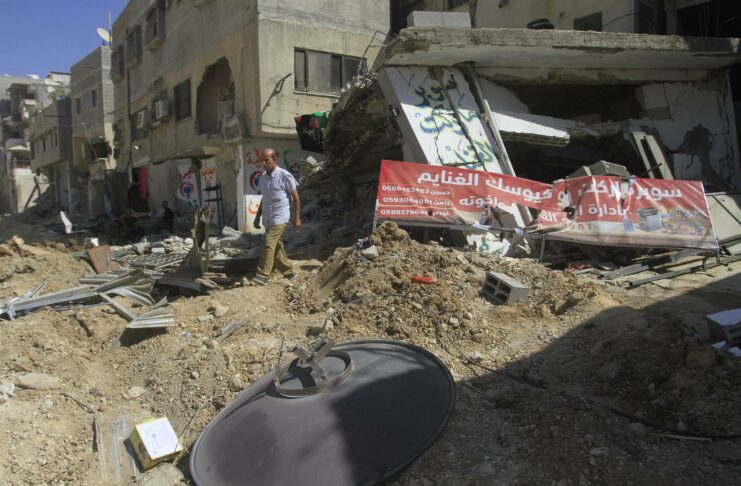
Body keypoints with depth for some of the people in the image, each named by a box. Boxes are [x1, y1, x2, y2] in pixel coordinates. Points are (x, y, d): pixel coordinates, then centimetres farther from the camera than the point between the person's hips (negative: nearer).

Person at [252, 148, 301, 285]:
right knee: (277, 247, 11)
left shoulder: (284, 175, -10)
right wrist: (257, 217, 17)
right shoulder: (263, 177, 9)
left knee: (269, 244, -18)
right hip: (267, 218, 7)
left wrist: (297, 218, -7)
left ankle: (262, 275, -18)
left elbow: (296, 198, -5)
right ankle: (289, 272, 24)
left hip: (280, 218, -7)